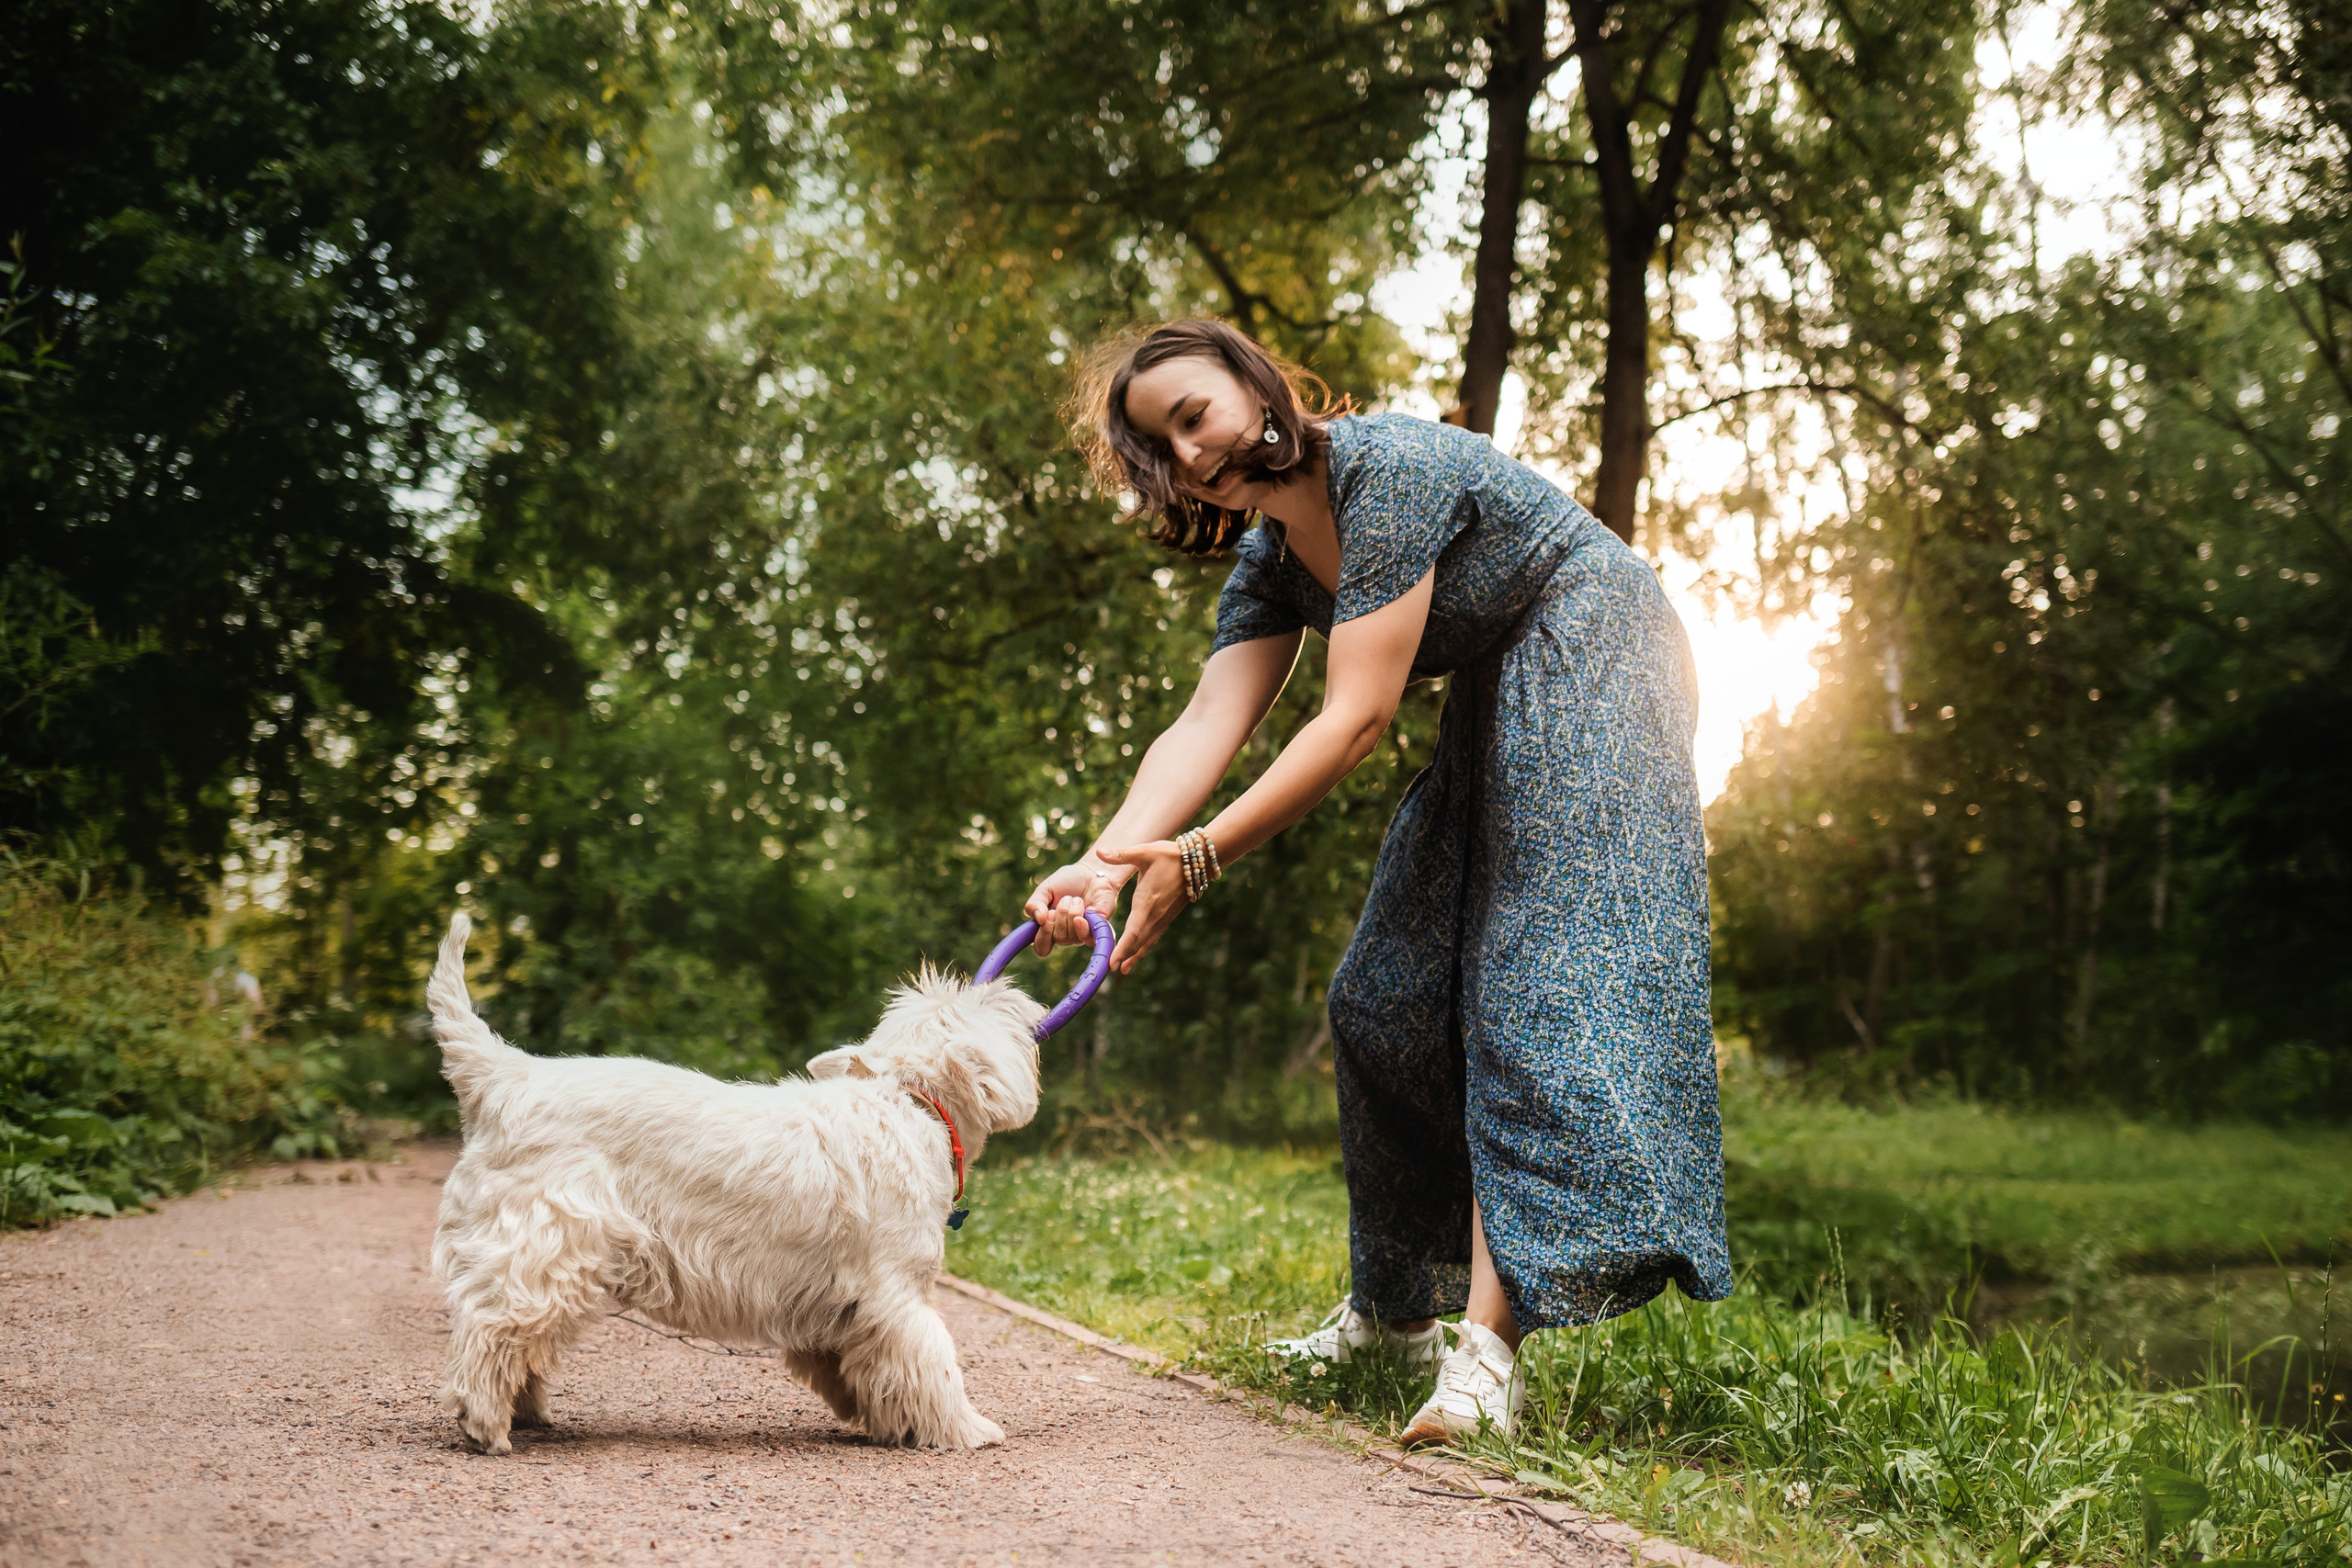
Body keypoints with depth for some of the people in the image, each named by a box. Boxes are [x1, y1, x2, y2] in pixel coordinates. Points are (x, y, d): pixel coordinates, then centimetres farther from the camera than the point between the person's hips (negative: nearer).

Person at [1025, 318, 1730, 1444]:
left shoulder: (1385, 469, -26)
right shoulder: (1270, 562, 1)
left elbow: (1357, 719, -31)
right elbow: (1205, 729, -12)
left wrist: (1198, 859, -34)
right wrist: (1105, 862, -30)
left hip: (1592, 672, -9)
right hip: (1498, 713, 9)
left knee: (1542, 993, -19)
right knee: (1389, 999, 6)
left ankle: (1487, 1341, -26)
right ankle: (1393, 1310, 19)